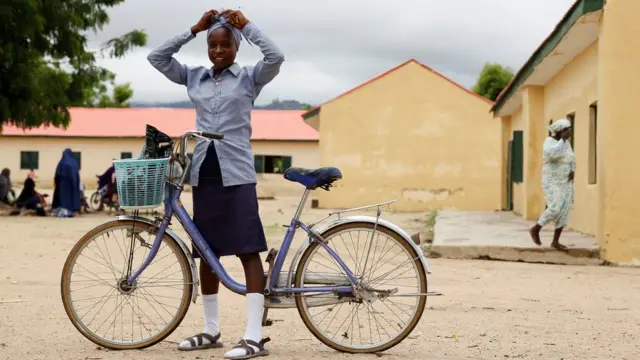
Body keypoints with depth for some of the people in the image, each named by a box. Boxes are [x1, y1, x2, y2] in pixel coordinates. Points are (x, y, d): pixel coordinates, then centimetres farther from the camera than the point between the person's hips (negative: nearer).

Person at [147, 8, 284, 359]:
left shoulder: (249, 77, 2)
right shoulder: (194, 77, 13)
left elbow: (276, 57, -15)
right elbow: (156, 57, 9)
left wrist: (245, 24, -8)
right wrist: (193, 30, 4)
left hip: (236, 174, -5)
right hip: (203, 174, 5)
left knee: (248, 251, -9)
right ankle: (211, 330, 21)